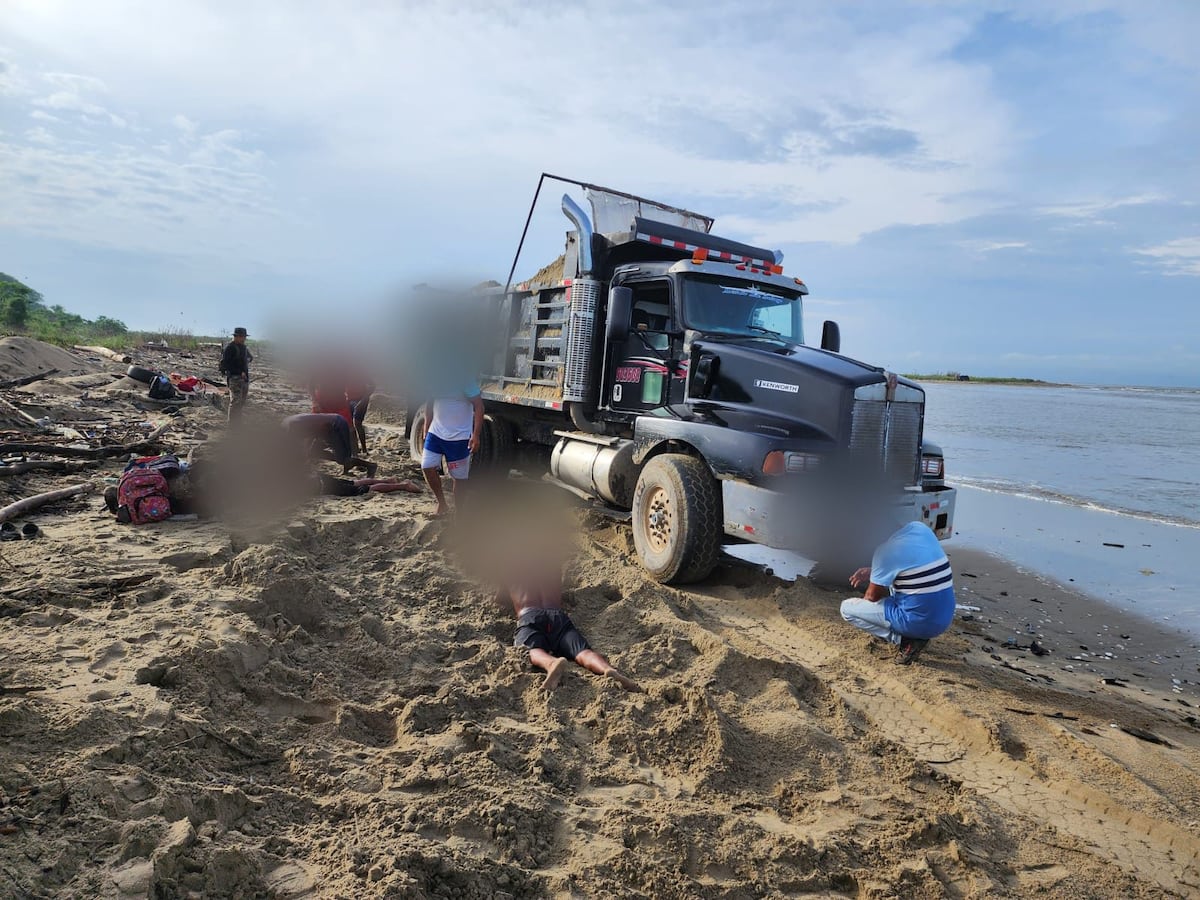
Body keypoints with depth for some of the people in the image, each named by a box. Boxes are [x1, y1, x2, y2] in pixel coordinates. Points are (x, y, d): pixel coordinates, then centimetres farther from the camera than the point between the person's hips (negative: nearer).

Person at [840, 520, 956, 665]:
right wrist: (873, 573, 16)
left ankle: (906, 640, -4)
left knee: (847, 608, 3)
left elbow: (873, 596, -5)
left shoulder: (886, 549, -18)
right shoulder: (920, 527, 2)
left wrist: (863, 602, 17)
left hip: (919, 622, -8)